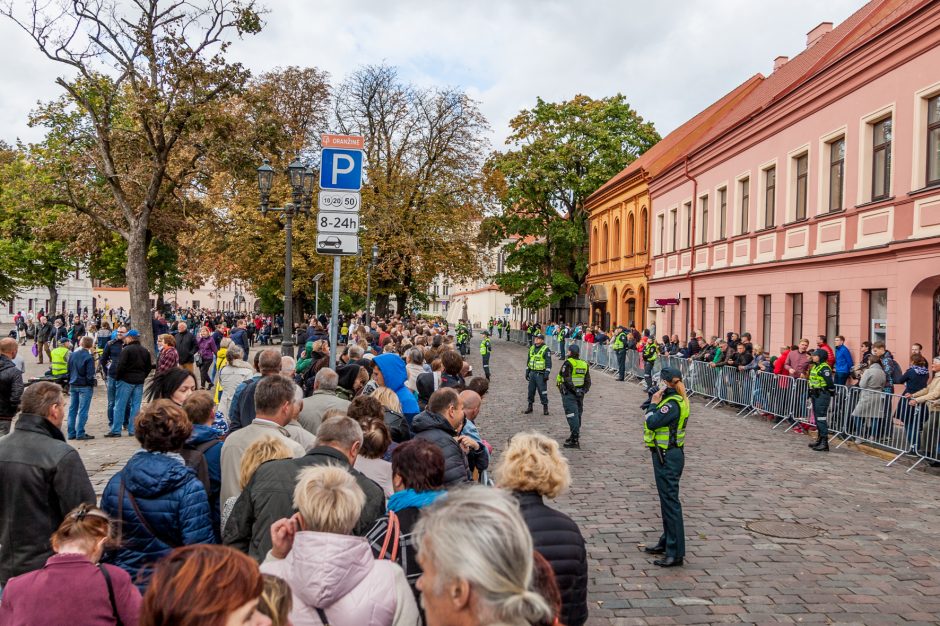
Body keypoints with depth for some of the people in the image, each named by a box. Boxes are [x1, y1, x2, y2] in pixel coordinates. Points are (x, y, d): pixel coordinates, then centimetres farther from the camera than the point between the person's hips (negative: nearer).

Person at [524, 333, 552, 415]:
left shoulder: (546, 349, -7)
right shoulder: (531, 348, 12)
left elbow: (548, 363, -10)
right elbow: (528, 361, 19)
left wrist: (546, 374, -16)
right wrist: (527, 372, 16)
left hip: (540, 374, -6)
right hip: (532, 373, 6)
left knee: (542, 390, -4)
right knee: (531, 390, 10)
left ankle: (545, 407, 6)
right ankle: (530, 406, 20)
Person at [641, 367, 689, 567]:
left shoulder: (673, 404, -20)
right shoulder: (671, 400, 12)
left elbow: (652, 422, -25)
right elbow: (646, 408, 14)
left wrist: (653, 403, -12)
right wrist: (653, 401, 1)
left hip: (668, 458, -11)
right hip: (665, 455, 11)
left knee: (670, 501, -7)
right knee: (666, 499, 20)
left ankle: (675, 552, -3)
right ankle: (667, 541, 33)